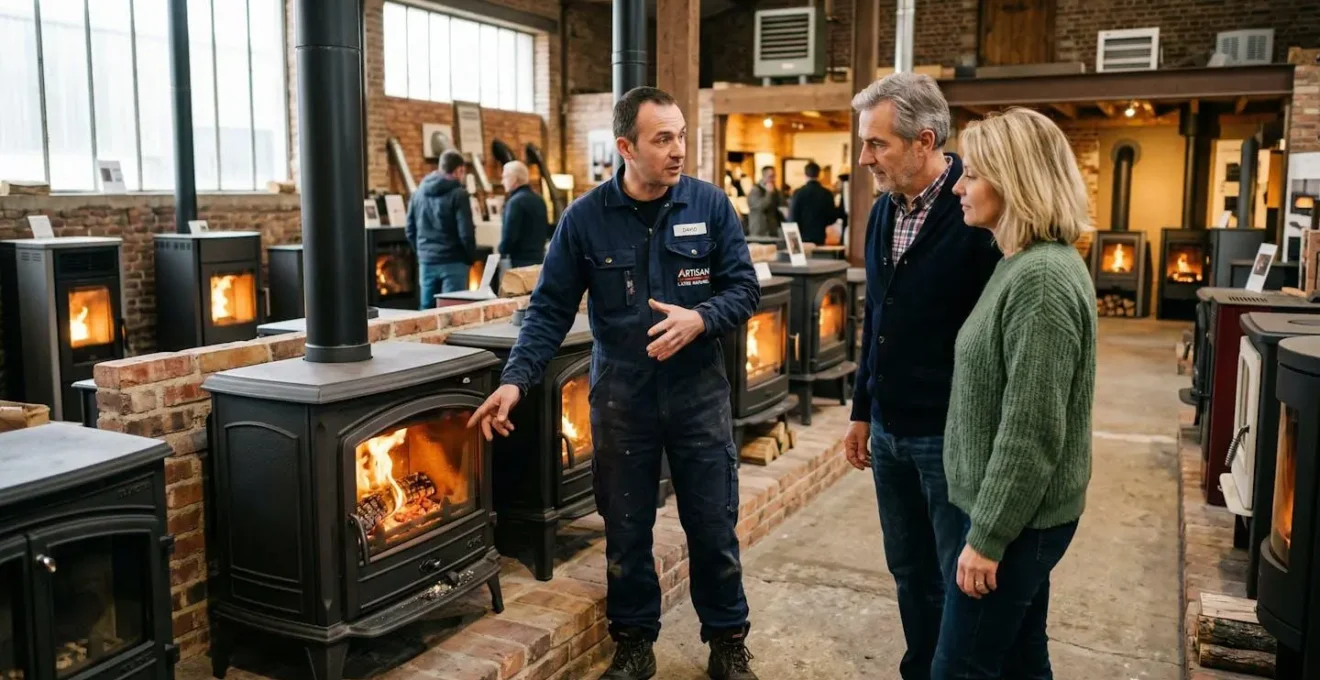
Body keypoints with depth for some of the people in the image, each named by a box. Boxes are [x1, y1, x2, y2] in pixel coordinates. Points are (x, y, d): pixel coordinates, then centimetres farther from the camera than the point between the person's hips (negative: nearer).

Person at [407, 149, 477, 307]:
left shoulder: (418, 193, 9)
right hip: (453, 262, -5)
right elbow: (466, 233, -13)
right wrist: (471, 258, 1)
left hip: (426, 262, 6)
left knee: (427, 310, 10)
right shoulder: (458, 194, -10)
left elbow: (410, 230, 12)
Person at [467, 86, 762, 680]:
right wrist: (516, 379, -17)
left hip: (698, 393, 0)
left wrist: (699, 320, -21)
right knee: (626, 532, 12)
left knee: (714, 528, 9)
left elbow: (744, 289, -2)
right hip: (620, 398, 0)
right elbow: (550, 309, -5)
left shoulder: (710, 205, -4)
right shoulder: (585, 218, -5)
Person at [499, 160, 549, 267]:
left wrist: (502, 253, -3)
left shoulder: (515, 201, -14)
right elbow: (546, 230, 18)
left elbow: (509, 234, -18)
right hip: (538, 258, 8)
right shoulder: (539, 199, 13)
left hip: (520, 260, -8)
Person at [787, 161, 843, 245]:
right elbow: (832, 218, 4)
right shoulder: (827, 194, -1)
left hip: (802, 237, -2)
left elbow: (792, 218, -7)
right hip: (819, 238, 2)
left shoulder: (798, 193, -8)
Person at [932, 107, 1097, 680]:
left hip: (1016, 520, -9)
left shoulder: (1042, 279, -23)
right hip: (1013, 512, 9)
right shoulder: (1026, 266, 9)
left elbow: (1032, 431, -24)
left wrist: (988, 536, -19)